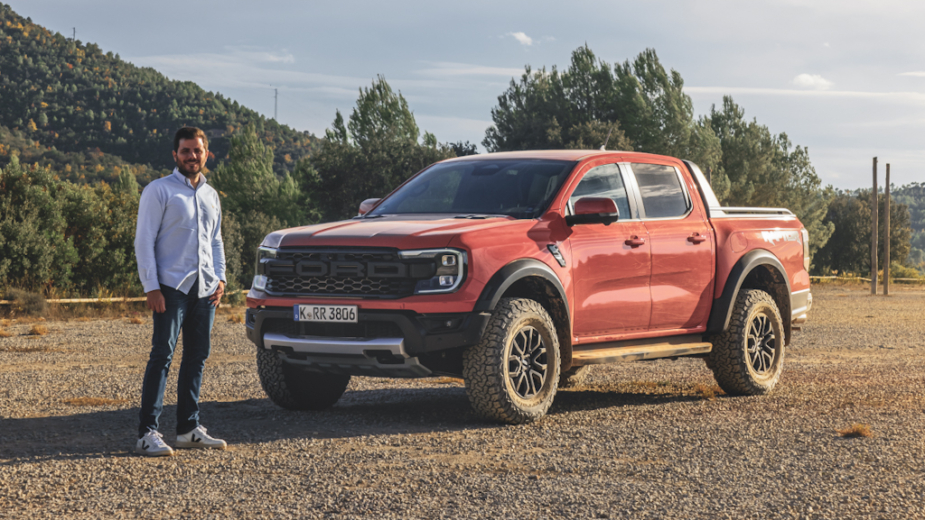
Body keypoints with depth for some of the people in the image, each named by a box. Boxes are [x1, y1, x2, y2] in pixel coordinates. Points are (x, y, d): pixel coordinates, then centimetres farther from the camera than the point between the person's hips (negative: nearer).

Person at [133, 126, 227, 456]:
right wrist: (152, 287, -14)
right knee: (162, 355, -11)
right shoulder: (158, 191, -2)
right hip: (172, 286, -6)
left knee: (197, 356, 8)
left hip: (205, 289, 6)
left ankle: (189, 428, 17)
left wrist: (220, 278, 10)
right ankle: (147, 433, -12)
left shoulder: (210, 195, 18)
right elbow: (144, 241, -6)